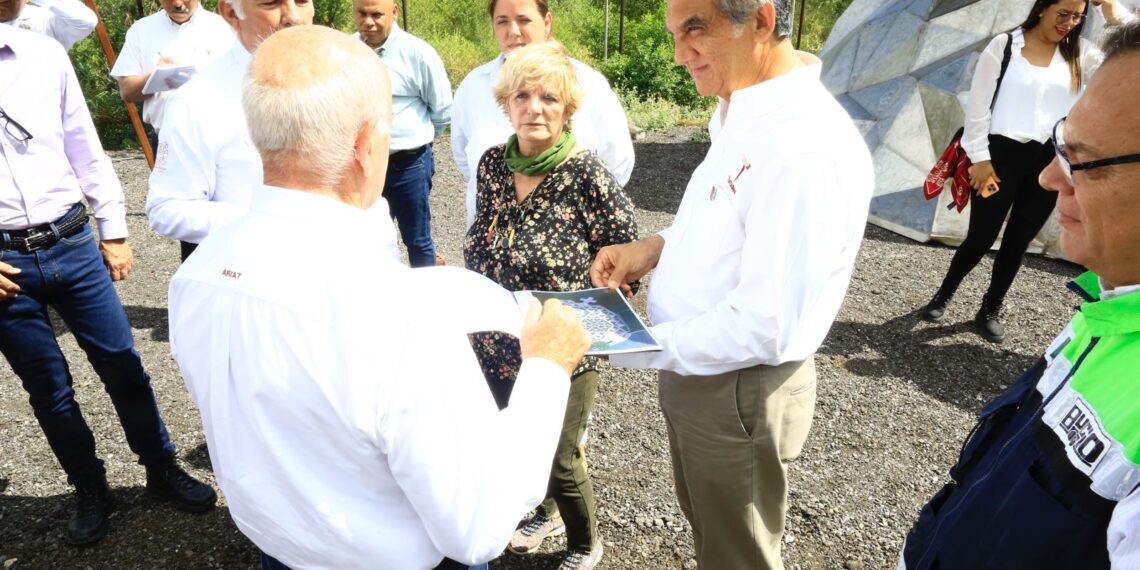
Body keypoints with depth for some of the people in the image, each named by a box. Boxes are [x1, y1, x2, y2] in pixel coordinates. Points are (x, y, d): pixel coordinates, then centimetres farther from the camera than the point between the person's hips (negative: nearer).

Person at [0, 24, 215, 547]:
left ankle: (162, 469, 27)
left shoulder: (44, 55, 1)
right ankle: (90, 490, 30)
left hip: (72, 243, 1)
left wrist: (113, 230, 8)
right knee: (47, 388, 11)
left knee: (123, 365, 8)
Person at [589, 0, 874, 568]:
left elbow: (767, 326, -30)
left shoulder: (805, 150, -30)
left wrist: (628, 345, -23)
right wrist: (658, 245, -1)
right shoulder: (744, 115, 2)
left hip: (739, 391, -9)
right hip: (694, 371, 9)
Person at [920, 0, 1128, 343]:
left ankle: (990, 310, 25)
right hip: (1002, 153, -4)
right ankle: (943, 296, 24)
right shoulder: (1005, 45, -3)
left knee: (1019, 241, 10)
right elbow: (978, 105, -3)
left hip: (1050, 162, 4)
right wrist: (979, 157, -6)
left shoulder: (1080, 54, 7)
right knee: (981, 236, 1)